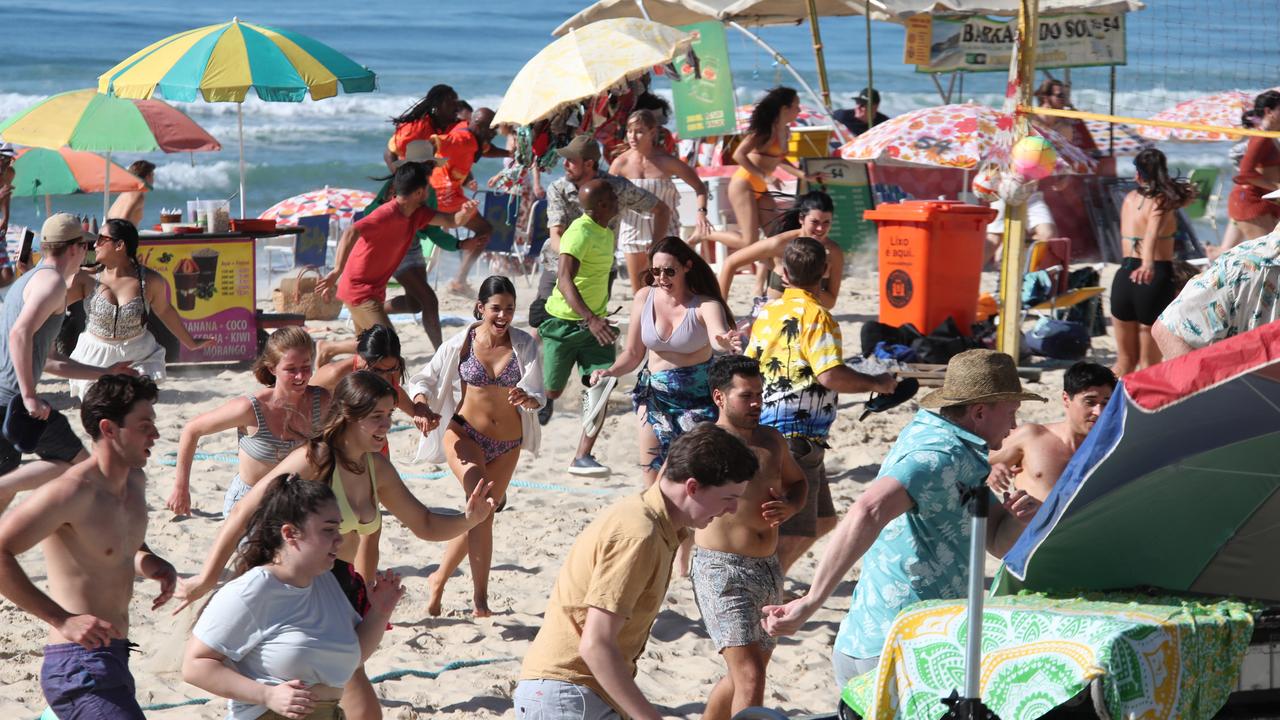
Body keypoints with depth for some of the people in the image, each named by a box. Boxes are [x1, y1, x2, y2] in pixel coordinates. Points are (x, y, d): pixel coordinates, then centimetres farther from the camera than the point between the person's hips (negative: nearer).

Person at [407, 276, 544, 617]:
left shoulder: (524, 344, -4)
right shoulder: (461, 344, -7)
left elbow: (538, 394, -9)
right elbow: (426, 378, 3)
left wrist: (527, 398, -32)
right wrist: (421, 402, -18)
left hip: (508, 444, 3)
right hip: (465, 434, -3)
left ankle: (439, 579, 32)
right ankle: (480, 594, -23)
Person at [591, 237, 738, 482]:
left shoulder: (705, 305, -11)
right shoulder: (645, 298, 2)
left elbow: (718, 335, -32)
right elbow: (633, 353, 11)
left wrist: (726, 342, -56)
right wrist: (610, 372, -7)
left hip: (697, 398, -4)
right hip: (654, 395, 4)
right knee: (653, 484, 2)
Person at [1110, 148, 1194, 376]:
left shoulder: (1130, 198, 8)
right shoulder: (1162, 201, -6)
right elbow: (1153, 231, -25)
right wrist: (1148, 264, -40)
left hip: (1125, 276, 4)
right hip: (1156, 279, -4)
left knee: (1125, 360, 17)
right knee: (1149, 363, 4)